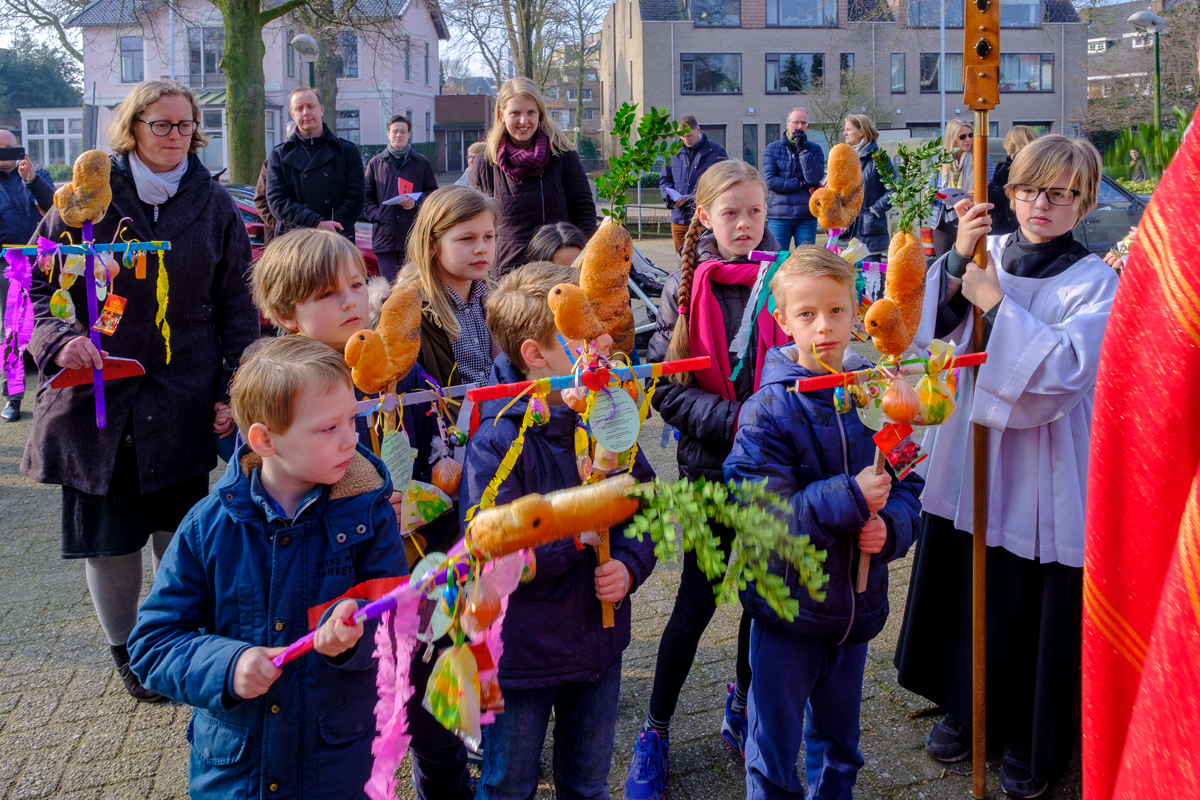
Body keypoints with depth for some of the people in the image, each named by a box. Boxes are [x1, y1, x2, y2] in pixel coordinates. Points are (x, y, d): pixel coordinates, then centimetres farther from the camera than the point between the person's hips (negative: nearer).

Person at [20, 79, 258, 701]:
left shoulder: (213, 205, 4)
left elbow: (236, 305, 6)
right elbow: (37, 281, 1)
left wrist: (235, 389, -1)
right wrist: (58, 339, -18)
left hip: (183, 400, 1)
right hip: (96, 390, -1)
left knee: (181, 531, 9)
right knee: (107, 533, 7)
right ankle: (124, 646, 29)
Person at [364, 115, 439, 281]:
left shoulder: (422, 163, 14)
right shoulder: (376, 163, 17)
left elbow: (433, 193, 10)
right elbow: (367, 195, 14)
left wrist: (417, 202, -9)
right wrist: (374, 215, -3)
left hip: (414, 236, -1)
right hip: (385, 235, 1)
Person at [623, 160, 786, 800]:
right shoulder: (687, 287, -4)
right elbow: (667, 388, -8)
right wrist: (736, 421, -20)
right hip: (710, 466, -2)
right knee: (697, 602, 3)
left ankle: (743, 703, 38)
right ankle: (654, 733, 20)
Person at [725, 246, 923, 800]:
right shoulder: (767, 411, -15)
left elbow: (907, 489, 3)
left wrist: (888, 526, -18)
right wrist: (850, 498, -28)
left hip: (857, 606, 4)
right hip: (786, 604, -4)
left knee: (839, 745, 23)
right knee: (774, 753, 8)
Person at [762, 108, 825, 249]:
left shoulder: (814, 149, 8)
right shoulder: (773, 148, 6)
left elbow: (815, 178, -9)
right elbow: (769, 180, -7)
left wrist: (802, 150, -10)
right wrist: (801, 184, -8)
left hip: (806, 216, 1)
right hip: (778, 215, -1)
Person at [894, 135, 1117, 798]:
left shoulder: (1094, 281, -7)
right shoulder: (986, 254, 2)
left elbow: (1068, 366, -21)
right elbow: (932, 328, -7)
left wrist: (997, 306, -22)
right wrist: (956, 262, -21)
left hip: (1044, 469, -3)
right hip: (970, 453, 4)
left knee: (1034, 602, 6)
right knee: (966, 585, 16)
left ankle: (1031, 740, 28)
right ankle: (966, 706, 39)